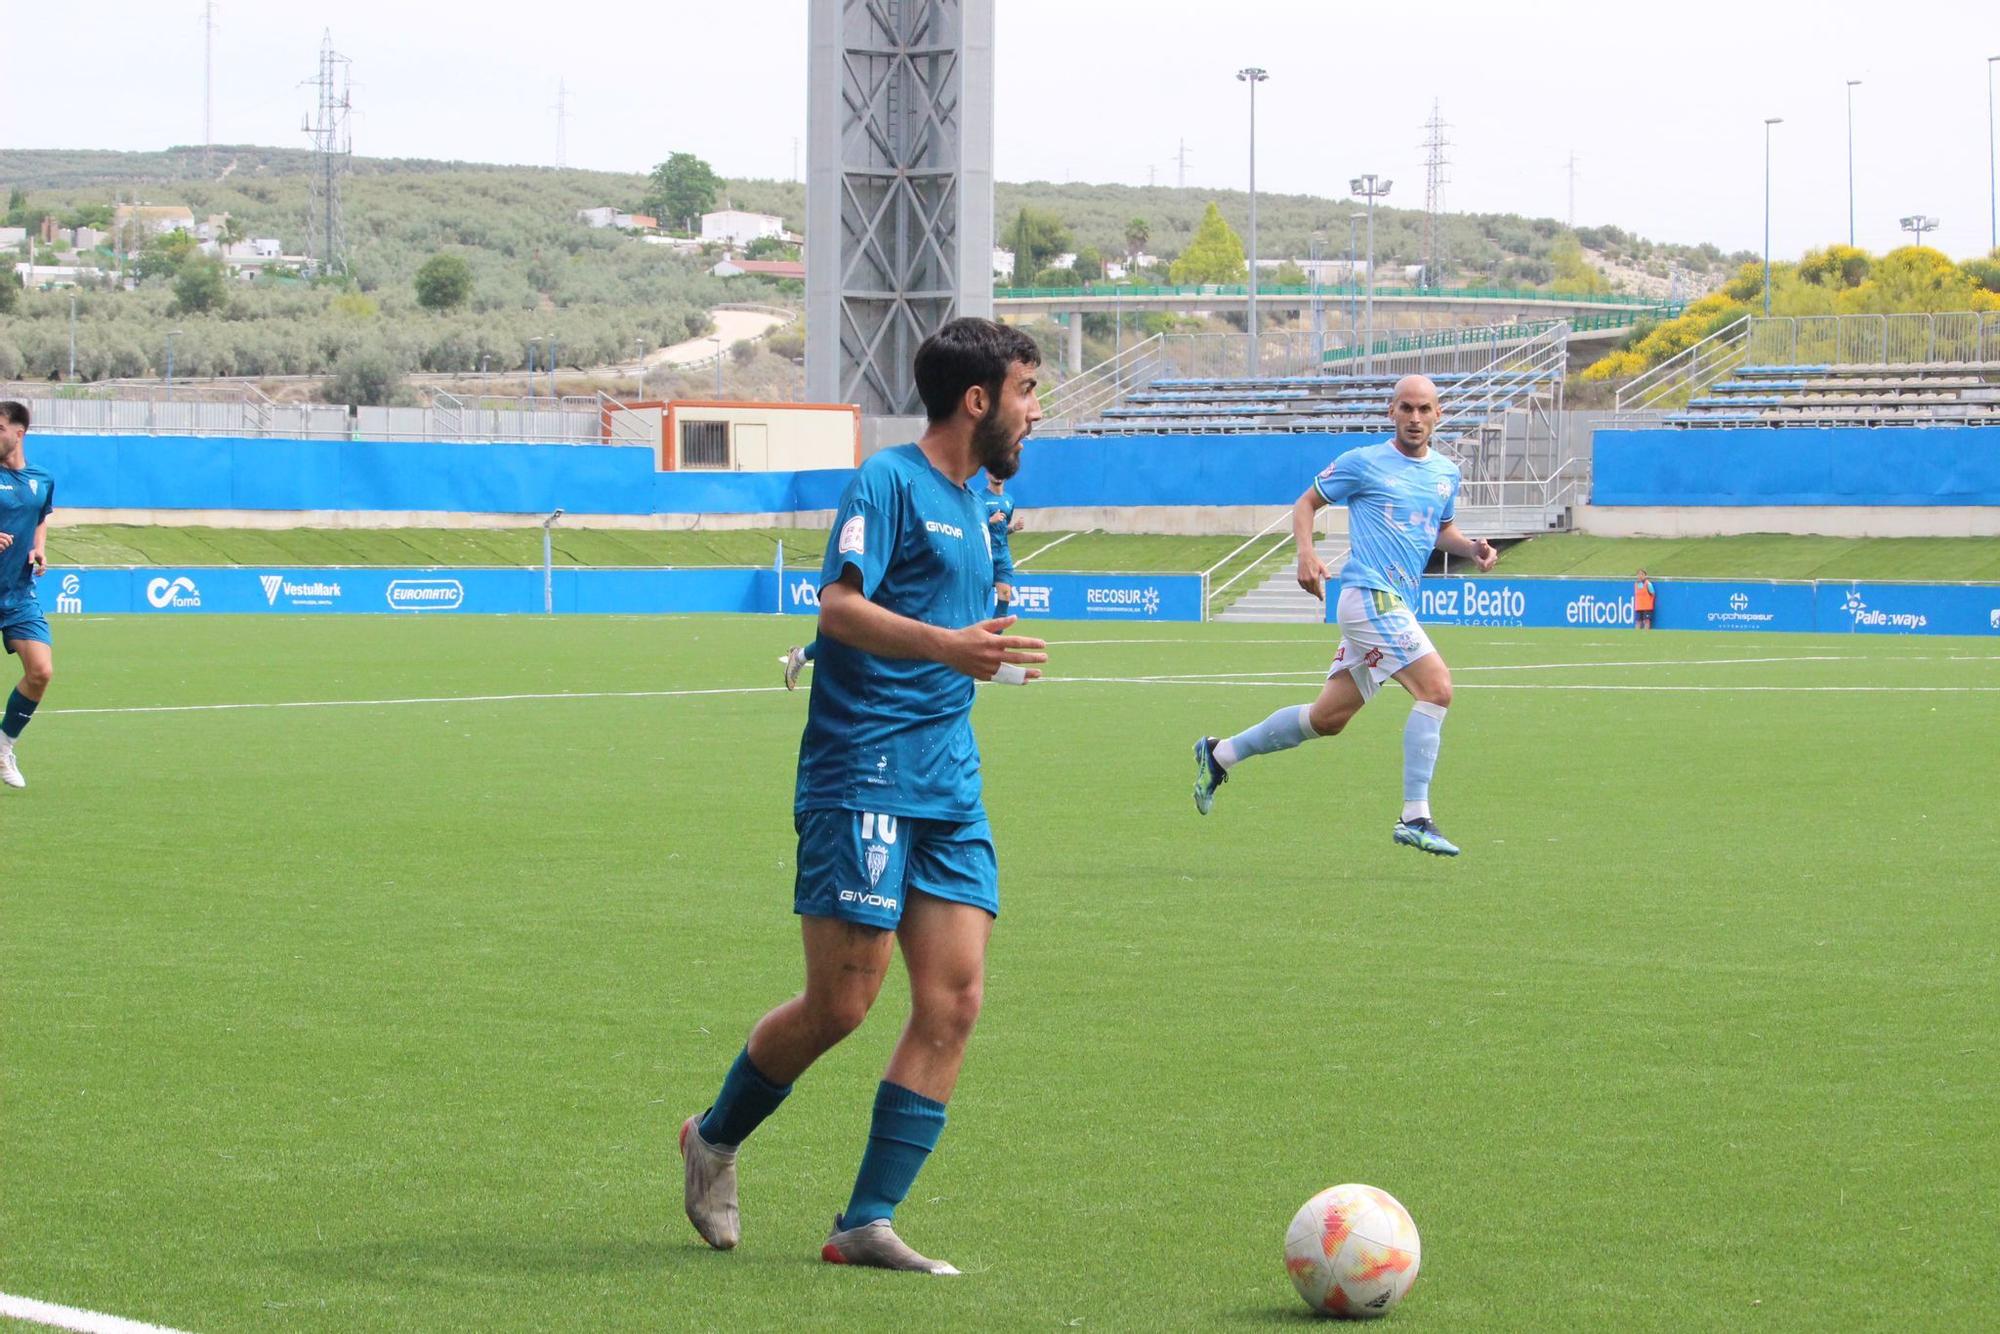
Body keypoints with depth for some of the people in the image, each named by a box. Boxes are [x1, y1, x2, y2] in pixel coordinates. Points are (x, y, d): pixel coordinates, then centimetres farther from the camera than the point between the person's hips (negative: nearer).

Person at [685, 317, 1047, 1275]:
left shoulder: (971, 503, 18)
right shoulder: (889, 481, -9)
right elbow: (839, 606, -23)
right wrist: (944, 644, -34)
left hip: (949, 784, 8)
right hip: (862, 774, -8)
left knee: (953, 1000, -3)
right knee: (841, 1005, -6)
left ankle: (867, 1223, 1)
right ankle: (715, 1138, 20)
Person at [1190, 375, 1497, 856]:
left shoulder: (1447, 474, 15)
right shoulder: (1363, 463, -2)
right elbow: (1306, 503, 6)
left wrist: (1471, 547, 8)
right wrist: (1306, 552, -12)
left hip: (1396, 606, 8)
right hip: (1370, 595, -8)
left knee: (1328, 718, 13)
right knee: (1436, 687, -22)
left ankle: (1220, 754, 29)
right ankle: (1414, 817, -21)